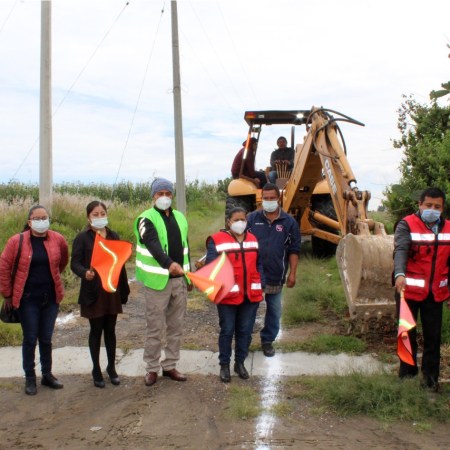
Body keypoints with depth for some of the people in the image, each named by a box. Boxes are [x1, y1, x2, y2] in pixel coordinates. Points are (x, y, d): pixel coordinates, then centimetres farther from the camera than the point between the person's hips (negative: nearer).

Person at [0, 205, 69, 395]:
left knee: (46, 338, 13)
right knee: (30, 339, 5)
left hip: (51, 298, 2)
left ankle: (47, 375, 27)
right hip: (27, 299, -2)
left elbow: (63, 261, 15)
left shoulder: (57, 239, -4)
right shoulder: (17, 241, -10)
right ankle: (30, 378, 20)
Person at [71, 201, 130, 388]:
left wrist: (124, 289, 10)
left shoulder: (114, 236, 8)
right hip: (93, 292, -3)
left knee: (110, 330, 11)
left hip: (112, 291, 3)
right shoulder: (82, 238, -5)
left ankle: (111, 367, 24)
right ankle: (96, 370, 19)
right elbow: (75, 263, -8)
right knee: (96, 331, 6)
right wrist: (85, 273, -30)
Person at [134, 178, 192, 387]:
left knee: (176, 327, 12)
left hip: (179, 280, 6)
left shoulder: (179, 217, 12)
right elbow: (153, 244, -27)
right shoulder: (147, 219, -9)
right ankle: (152, 368, 15)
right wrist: (169, 263, -44)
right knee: (155, 328, 2)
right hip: (158, 281, -6)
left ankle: (170, 366, 25)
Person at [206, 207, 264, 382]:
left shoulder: (253, 239, 11)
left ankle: (240, 362, 27)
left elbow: (258, 265, 16)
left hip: (251, 295, 5)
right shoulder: (217, 240, -7)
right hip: (228, 295, -4)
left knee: (245, 331, 12)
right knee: (227, 331, 5)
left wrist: (260, 286, 10)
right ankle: (224, 364, 20)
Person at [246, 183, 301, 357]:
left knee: (274, 311, 13)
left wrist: (292, 273, -2)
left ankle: (267, 340, 30)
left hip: (276, 276, 1)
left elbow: (293, 250, 2)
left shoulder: (289, 222, -1)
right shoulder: (251, 218, -1)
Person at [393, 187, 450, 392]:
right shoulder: (407, 225, -10)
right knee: (408, 332, 9)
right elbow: (400, 250, -26)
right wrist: (399, 274, -42)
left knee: (433, 336, 9)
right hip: (409, 290, -4)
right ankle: (407, 372, 24)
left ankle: (430, 376, 22)